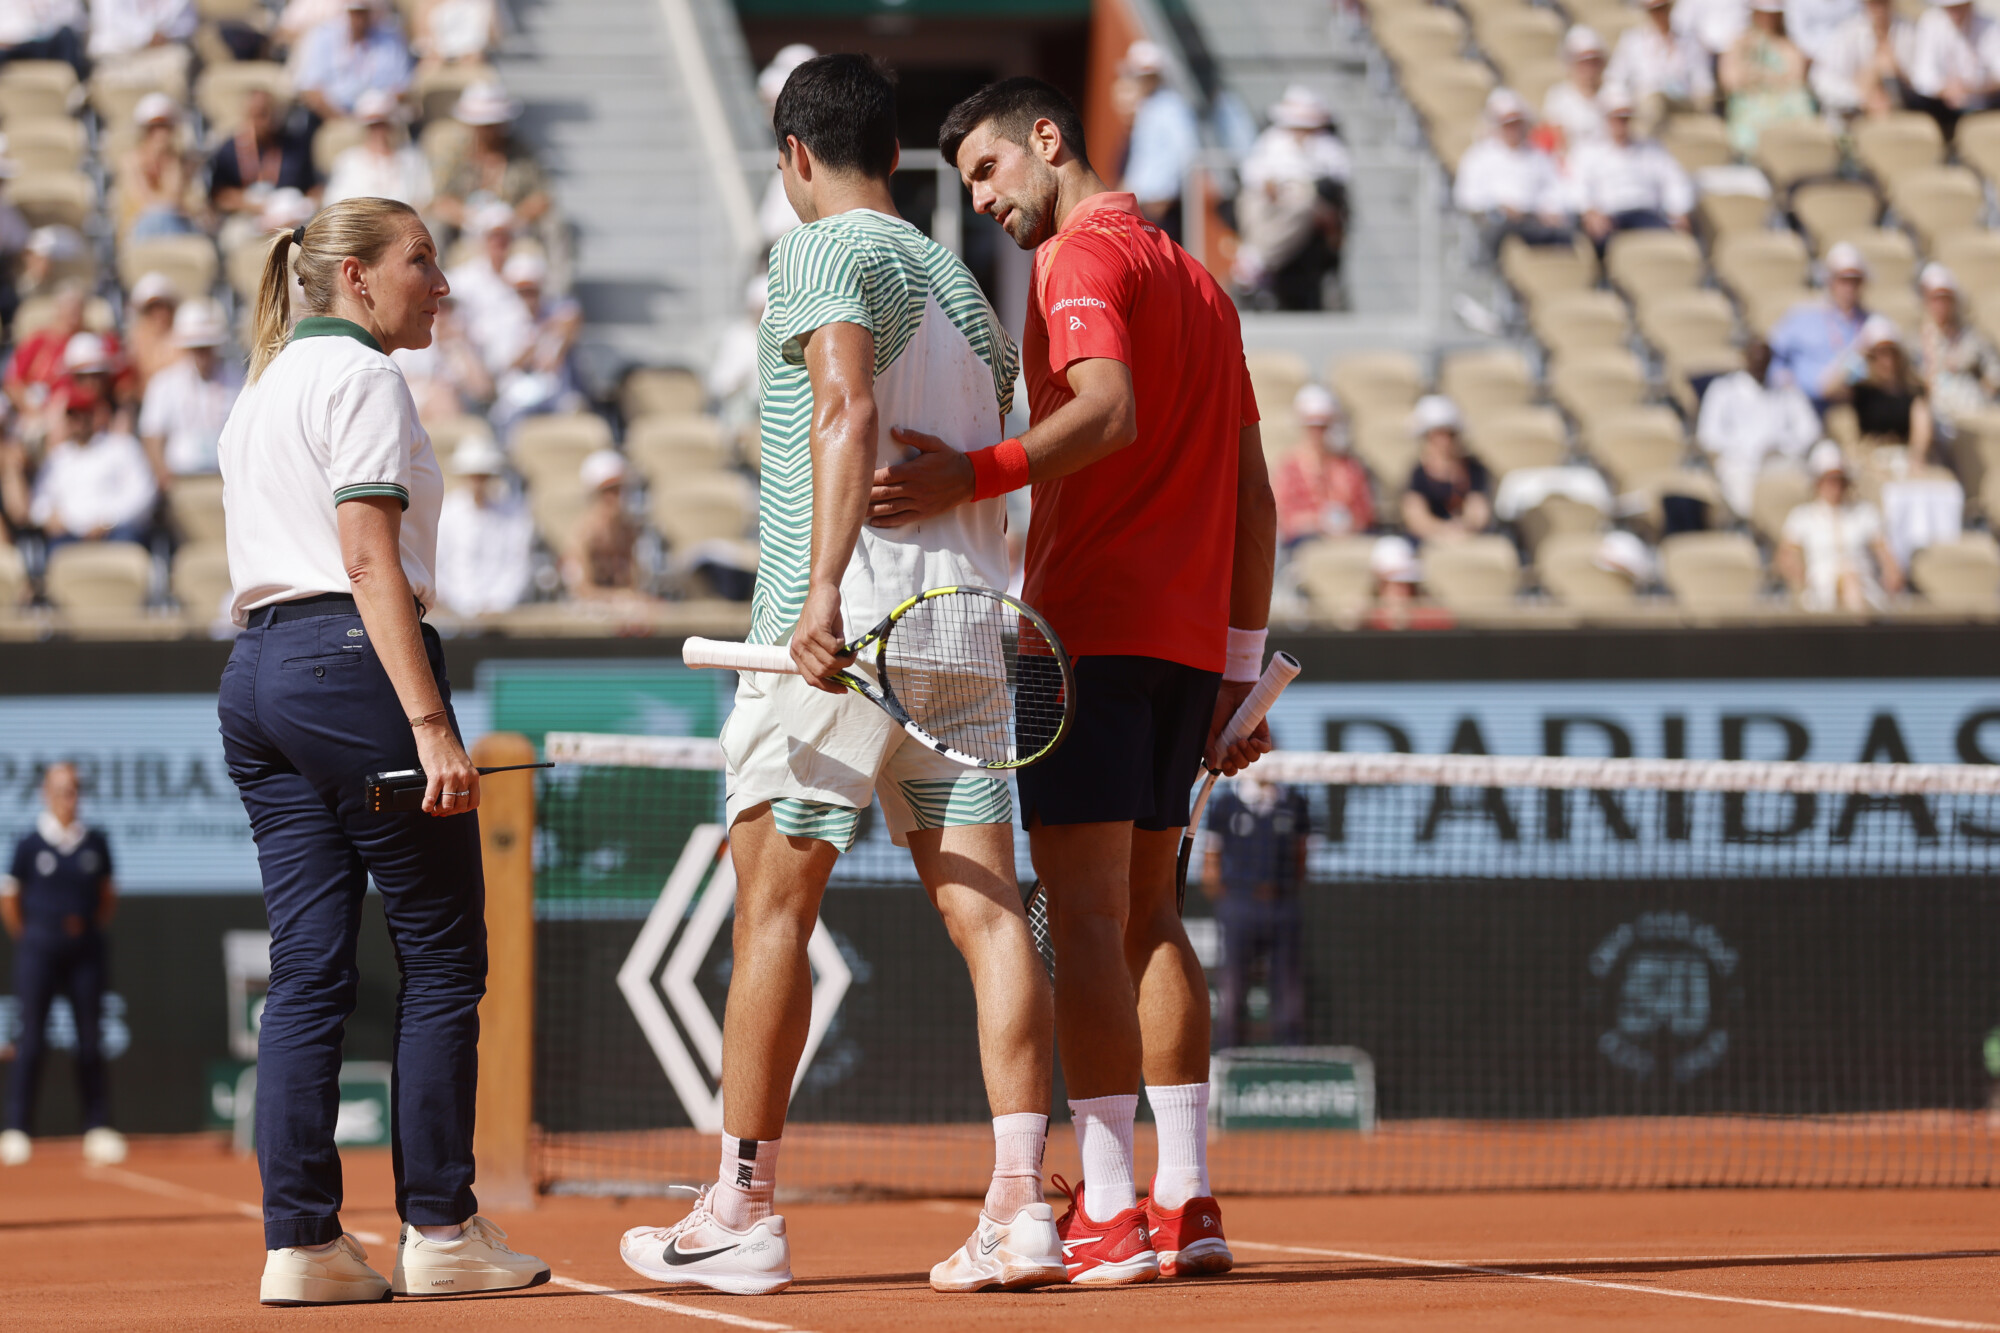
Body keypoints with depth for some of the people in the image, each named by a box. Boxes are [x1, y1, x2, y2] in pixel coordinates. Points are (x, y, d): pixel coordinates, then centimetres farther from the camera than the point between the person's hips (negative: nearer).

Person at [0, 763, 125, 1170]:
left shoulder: (95, 843, 6)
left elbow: (108, 895, 16)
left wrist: (91, 930, 7)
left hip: (85, 948, 3)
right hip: (40, 949, -3)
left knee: (90, 1040, 3)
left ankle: (99, 1131, 7)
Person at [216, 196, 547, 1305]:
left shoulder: (261, 389, 22)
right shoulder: (357, 376, -6)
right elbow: (370, 561, -15)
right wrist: (430, 726, -20)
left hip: (255, 671, 9)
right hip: (350, 662, -9)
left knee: (306, 970, 4)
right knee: (442, 956, -1)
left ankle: (301, 1240, -1)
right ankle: (439, 1229, -1)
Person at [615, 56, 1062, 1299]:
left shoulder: (823, 251, -3)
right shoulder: (963, 285, 21)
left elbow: (847, 410, -19)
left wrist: (825, 590, -26)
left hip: (837, 625, -7)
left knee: (774, 910, 1)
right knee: (988, 910, -1)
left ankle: (743, 1212, 5)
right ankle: (1021, 1208, -10)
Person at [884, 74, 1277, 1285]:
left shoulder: (1083, 251, -5)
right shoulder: (1196, 276, 21)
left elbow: (1109, 410, -23)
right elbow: (1253, 489, 20)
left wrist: (973, 478, -34)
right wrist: (1243, 666, 20)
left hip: (1095, 627, -8)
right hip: (1193, 635, 8)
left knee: (1085, 914, -9)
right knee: (1147, 913, 13)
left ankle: (1109, 1212, -14)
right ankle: (1189, 1202, 10)